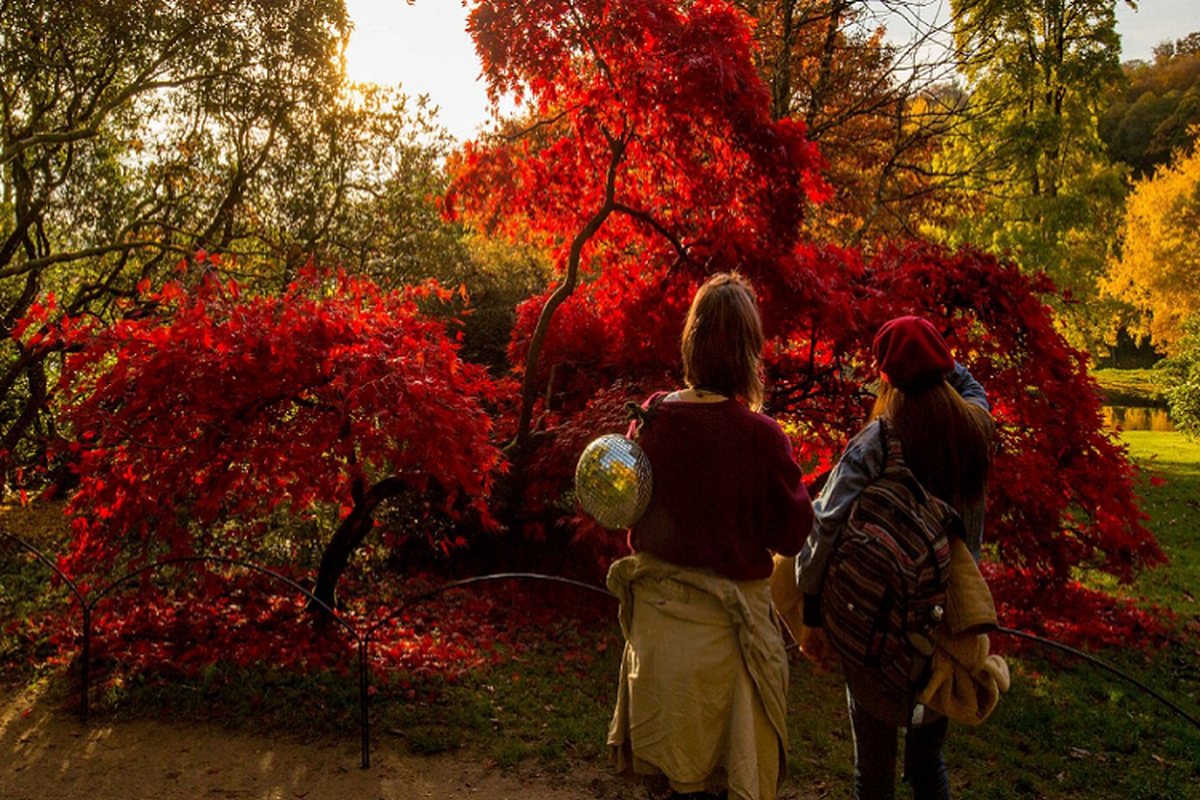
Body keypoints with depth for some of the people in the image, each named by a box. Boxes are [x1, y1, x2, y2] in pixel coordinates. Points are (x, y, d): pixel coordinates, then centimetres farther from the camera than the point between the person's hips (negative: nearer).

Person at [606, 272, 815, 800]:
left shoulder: (653, 417, -11)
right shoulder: (760, 437, -22)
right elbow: (792, 535, -11)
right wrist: (791, 478, 2)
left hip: (655, 612, 4)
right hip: (723, 618, -4)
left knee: (667, 750, 23)